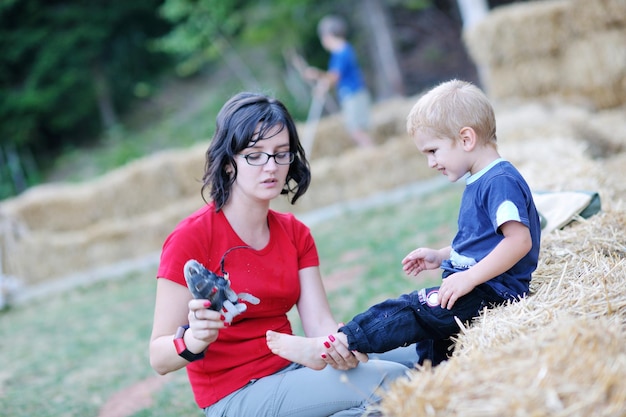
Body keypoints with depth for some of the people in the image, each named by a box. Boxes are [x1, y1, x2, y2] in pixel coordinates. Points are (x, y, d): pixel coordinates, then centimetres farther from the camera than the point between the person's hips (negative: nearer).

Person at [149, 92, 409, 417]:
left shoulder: (295, 233, 7)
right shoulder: (191, 238, -14)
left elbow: (319, 321, -4)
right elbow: (159, 358, -14)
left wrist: (340, 345, -27)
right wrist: (193, 340, -37)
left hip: (290, 372, 6)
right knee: (389, 381, -20)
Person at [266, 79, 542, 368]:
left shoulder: (501, 182, -15)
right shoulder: (478, 184, 18)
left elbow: (519, 241, -25)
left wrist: (469, 277, -27)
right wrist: (441, 256, 17)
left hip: (492, 290, -11)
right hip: (475, 285, 11)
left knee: (413, 310, -20)